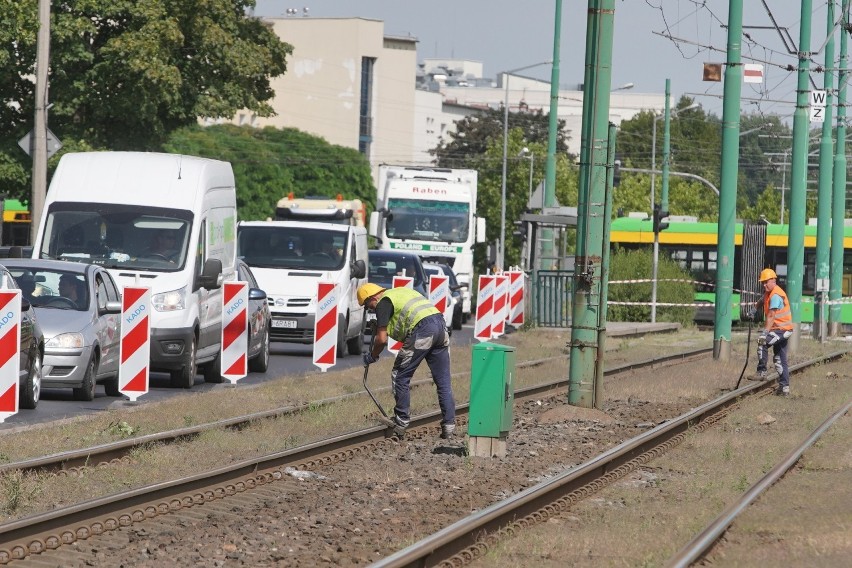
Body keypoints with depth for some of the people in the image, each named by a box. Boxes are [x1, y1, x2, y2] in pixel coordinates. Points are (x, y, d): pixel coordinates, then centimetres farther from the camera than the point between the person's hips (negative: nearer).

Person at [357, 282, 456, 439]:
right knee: (443, 381, 9)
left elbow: (382, 339, -1)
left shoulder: (383, 303, 4)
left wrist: (372, 356, 15)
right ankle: (449, 426, 7)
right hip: (440, 325, 8)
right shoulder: (401, 291, 29)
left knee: (400, 376, 6)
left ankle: (401, 423, 10)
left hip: (422, 330, -8)